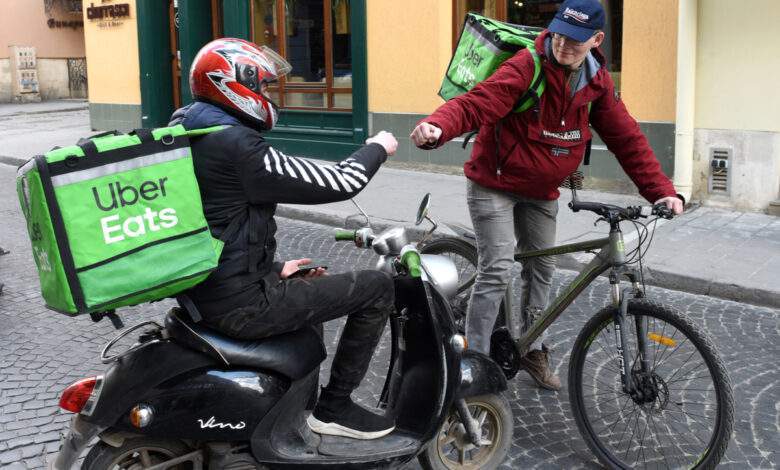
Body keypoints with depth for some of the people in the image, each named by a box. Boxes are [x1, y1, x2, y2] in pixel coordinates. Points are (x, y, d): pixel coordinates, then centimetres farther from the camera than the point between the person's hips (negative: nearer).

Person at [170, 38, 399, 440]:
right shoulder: (236, 146, -21)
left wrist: (273, 269, 17)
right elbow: (336, 184, -18)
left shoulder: (187, 136, 10)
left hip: (203, 290, 10)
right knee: (376, 288, -3)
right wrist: (377, 149, 0)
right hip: (241, 304, -10)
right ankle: (334, 406, 7)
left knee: (309, 285, 34)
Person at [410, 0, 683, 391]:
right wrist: (437, 128, -55)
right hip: (494, 183, -6)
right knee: (497, 272, -12)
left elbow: (626, 139, -1)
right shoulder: (526, 68, -23)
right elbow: (475, 105, -33)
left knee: (541, 270, 14)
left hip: (541, 192, 6)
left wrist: (662, 191, -7)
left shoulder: (598, 81, -5)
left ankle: (533, 351, 32)